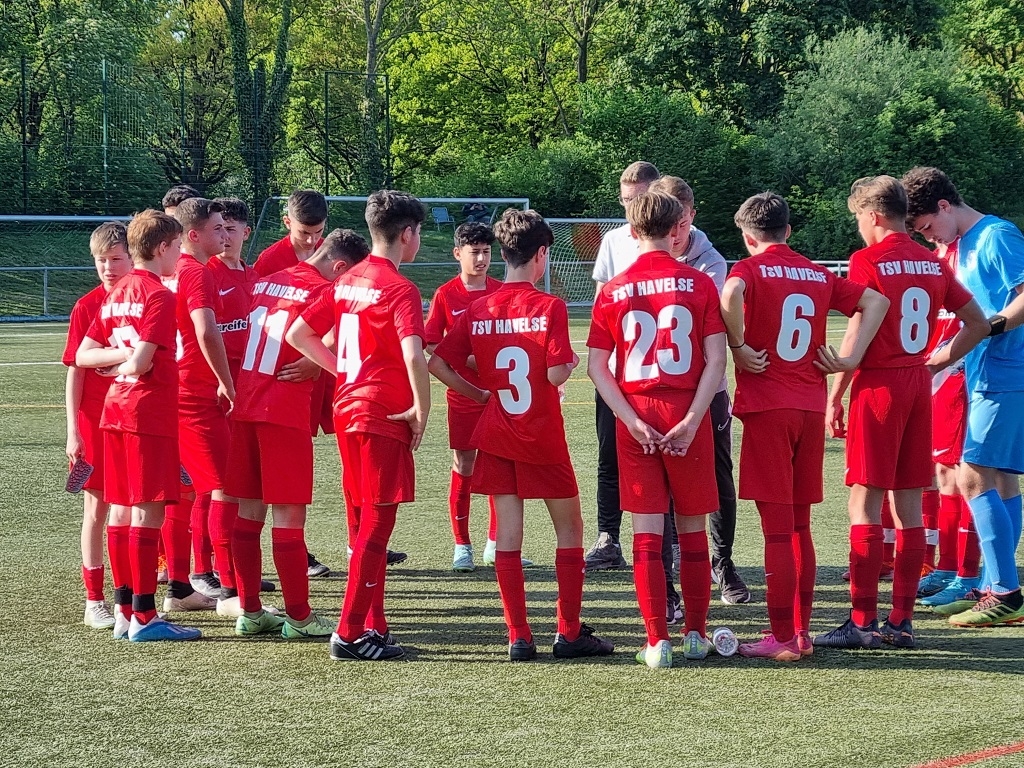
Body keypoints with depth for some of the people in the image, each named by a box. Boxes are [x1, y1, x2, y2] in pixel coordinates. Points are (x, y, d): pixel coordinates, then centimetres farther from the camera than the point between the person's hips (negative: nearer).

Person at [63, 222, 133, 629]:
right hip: (96, 420, -2)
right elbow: (75, 370, -4)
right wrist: (73, 431, -8)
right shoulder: (86, 307, -5)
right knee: (98, 506, 2)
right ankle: (94, 600, 8)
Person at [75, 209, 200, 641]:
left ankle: (124, 613, 14)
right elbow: (141, 363, -19)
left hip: (115, 410, 9)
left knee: (123, 509, 10)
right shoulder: (159, 296, -12)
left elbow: (83, 355, 13)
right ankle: (144, 618, -7)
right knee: (147, 511, -7)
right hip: (151, 411, -9)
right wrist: (125, 363, 1)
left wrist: (117, 356, 1)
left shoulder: (117, 295, 14)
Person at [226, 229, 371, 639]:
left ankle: (249, 612, 16)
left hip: (243, 406, 7)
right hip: (285, 412, -7)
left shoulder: (266, 283, 14)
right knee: (289, 513, -2)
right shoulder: (323, 292, -7)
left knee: (249, 510, 11)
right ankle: (298, 616, 3)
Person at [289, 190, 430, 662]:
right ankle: (351, 633, -4)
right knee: (375, 524, -4)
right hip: (384, 415, -8)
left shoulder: (347, 281, 11)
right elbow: (413, 356, -28)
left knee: (363, 524, 14)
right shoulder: (400, 289, -14)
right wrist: (421, 408, -14)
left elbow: (297, 334, 14)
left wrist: (344, 371, 14)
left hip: (347, 410, 8)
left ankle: (373, 627, 20)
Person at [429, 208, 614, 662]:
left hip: (495, 436, 4)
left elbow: (437, 364, -2)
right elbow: (556, 374, -19)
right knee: (569, 528, 11)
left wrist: (478, 394, 9)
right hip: (543, 437, -4)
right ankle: (569, 632, 10)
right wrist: (572, 362, 2)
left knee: (508, 534, 5)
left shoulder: (478, 310, 1)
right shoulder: (549, 307, -12)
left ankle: (518, 637, 3)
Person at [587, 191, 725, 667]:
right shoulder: (699, 284, 0)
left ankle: (657, 642, -4)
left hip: (635, 420, 0)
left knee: (647, 533, 2)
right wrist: (691, 421, -9)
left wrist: (632, 421, -7)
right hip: (687, 416, 0)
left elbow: (596, 366, -3)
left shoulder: (613, 291, 2)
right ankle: (696, 635, 20)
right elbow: (716, 360, -7)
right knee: (692, 530, 12)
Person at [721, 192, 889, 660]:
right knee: (799, 526, 14)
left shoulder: (750, 269, -3)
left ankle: (781, 639, -3)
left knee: (777, 528, -4)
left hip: (767, 407, -5)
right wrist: (851, 360, 5)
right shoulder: (819, 275, 13)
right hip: (811, 407, 5)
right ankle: (800, 632, 17)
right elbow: (876, 302, 9)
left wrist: (739, 347, -14)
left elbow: (730, 294, -26)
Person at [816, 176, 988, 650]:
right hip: (919, 386, 6)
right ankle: (902, 621, 10)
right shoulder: (932, 263, 9)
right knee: (908, 504, 8)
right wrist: (942, 359, 15)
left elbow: (857, 336, -13)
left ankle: (863, 623, -5)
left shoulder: (867, 261, -9)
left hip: (877, 385, -6)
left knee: (865, 503, -4)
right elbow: (978, 323, 14)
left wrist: (834, 396, -6)